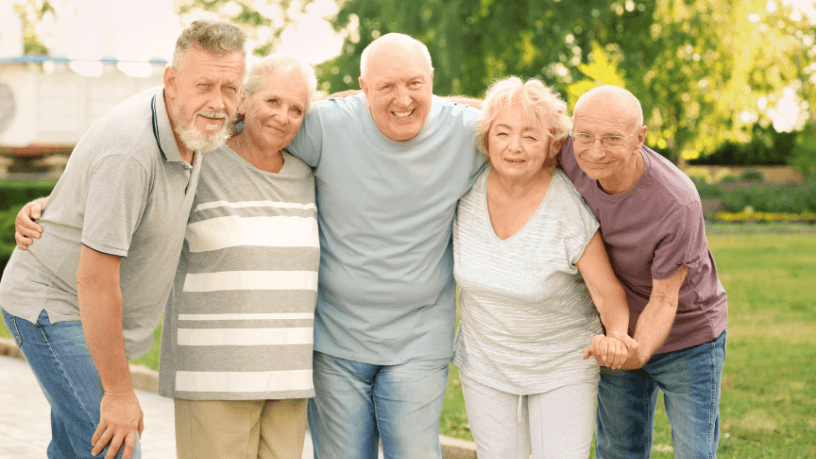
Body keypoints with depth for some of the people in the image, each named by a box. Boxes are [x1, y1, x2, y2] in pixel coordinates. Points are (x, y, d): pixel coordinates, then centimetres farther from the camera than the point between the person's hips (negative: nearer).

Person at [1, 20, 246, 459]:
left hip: (93, 311, 9)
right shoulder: (130, 149, -31)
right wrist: (119, 392, -23)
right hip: (52, 304, -9)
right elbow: (94, 280, -30)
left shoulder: (187, 125, -4)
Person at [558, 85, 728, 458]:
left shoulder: (678, 206, -36)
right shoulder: (573, 156, -23)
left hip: (687, 339, -4)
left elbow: (664, 300, -25)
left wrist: (639, 354, -42)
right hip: (620, 333, 5)